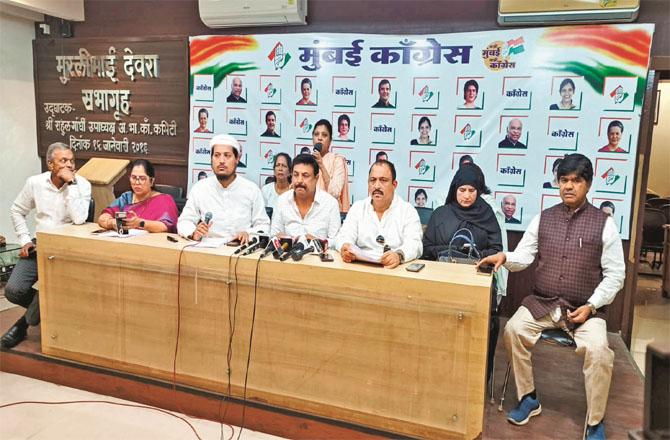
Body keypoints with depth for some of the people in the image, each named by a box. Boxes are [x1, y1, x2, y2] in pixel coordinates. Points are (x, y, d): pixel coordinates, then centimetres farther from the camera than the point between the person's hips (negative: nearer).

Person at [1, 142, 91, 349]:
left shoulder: (82, 185, -11)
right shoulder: (35, 182, 0)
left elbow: (79, 219, -27)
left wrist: (70, 183, -25)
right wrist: (25, 240, 4)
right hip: (39, 246, 4)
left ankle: (25, 322, 6)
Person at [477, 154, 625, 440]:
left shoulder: (604, 223, -1)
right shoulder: (543, 218, 7)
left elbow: (615, 274, 0)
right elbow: (524, 256, 2)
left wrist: (591, 306, -11)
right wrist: (505, 258, -21)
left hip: (585, 309, -2)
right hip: (541, 302, 2)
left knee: (598, 350, -27)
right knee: (512, 330, -23)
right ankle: (528, 399, -1)